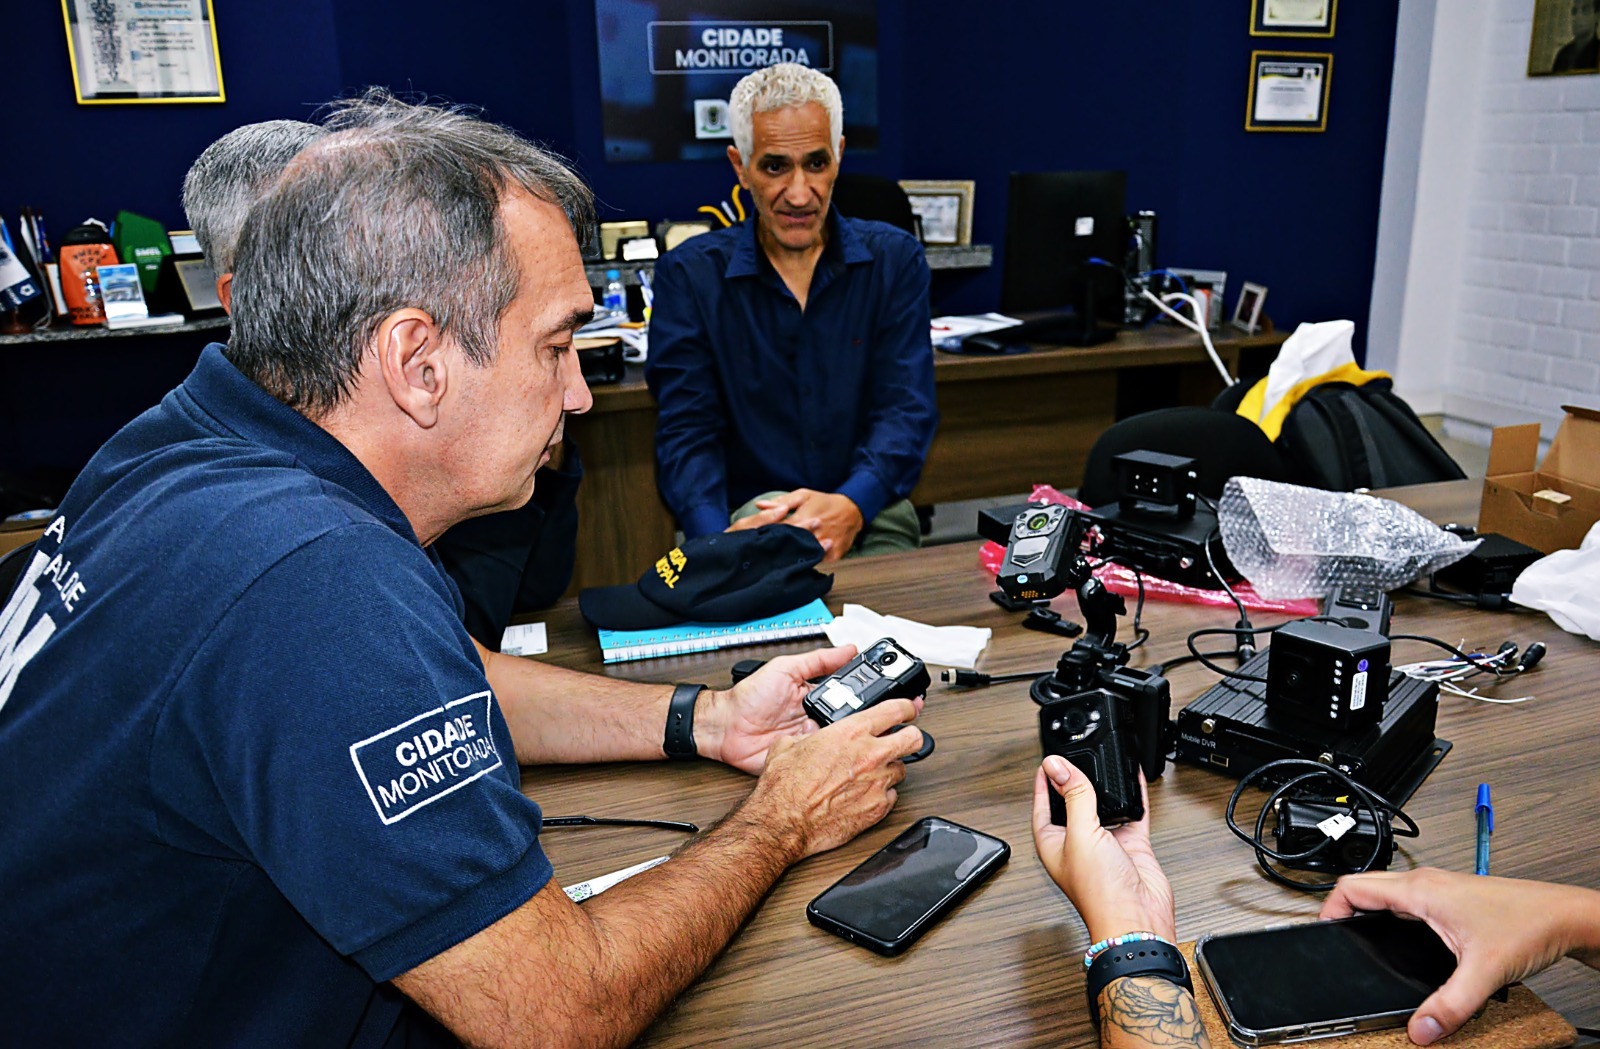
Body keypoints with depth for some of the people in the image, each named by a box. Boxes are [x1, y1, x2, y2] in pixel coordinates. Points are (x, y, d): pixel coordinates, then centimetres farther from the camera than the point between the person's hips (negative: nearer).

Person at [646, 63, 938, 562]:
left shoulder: (894, 259, 6)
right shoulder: (688, 274, 2)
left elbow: (907, 409, -4)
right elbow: (687, 431, -4)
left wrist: (850, 507, -26)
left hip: (869, 516, 1)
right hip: (746, 515, 0)